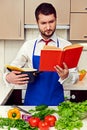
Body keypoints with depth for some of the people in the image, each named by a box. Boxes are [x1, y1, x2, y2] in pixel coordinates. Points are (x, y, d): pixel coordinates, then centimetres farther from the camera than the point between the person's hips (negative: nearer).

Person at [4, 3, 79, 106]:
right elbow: (12, 69, 5)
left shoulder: (66, 46, -2)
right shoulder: (28, 46, 1)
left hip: (56, 101, -1)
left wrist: (65, 76, -25)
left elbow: (75, 77, -3)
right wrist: (8, 77, -17)